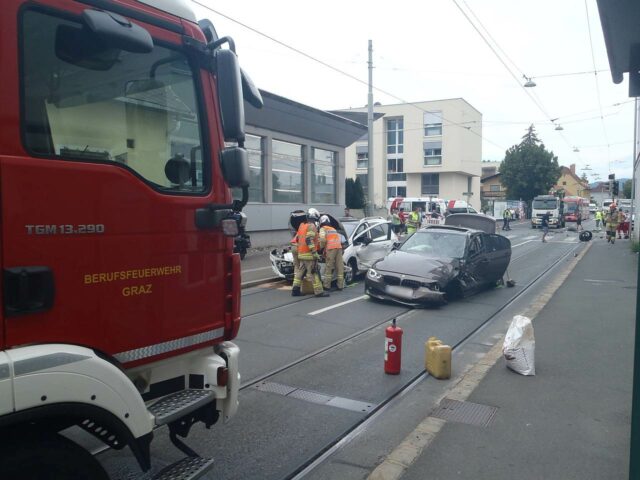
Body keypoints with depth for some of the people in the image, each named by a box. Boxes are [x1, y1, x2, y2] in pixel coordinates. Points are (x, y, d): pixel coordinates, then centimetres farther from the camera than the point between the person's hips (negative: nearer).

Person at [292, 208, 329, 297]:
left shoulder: (302, 225, 17)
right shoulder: (311, 226, -11)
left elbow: (298, 238, 22)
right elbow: (309, 240, -22)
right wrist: (314, 252, -23)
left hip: (301, 253, 9)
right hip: (309, 253, -9)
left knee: (300, 271, 14)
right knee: (313, 273, -7)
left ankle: (295, 290, 15)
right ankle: (319, 291, -5)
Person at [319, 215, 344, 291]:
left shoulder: (323, 229, 9)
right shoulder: (334, 229, 32)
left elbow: (322, 239, -6)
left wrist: (321, 247, 7)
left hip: (330, 248, -6)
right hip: (339, 247, 6)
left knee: (328, 267, -3)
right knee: (339, 267, 4)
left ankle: (326, 285, -3)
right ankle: (340, 285, 5)